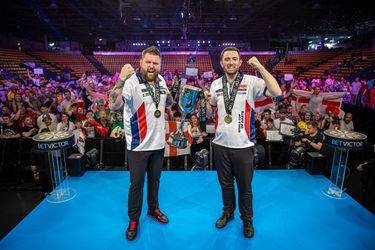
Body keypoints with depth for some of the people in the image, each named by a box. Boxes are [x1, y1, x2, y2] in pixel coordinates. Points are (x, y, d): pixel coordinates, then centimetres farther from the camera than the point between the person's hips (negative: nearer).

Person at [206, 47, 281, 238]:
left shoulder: (251, 81, -8)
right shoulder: (215, 84, 6)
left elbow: (277, 92, -23)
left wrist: (260, 67, -24)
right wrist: (205, 100, -6)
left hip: (243, 145, -3)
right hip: (221, 144, 4)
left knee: (244, 186, 13)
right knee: (225, 183, 20)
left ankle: (247, 219, 36)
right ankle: (227, 212, 43)